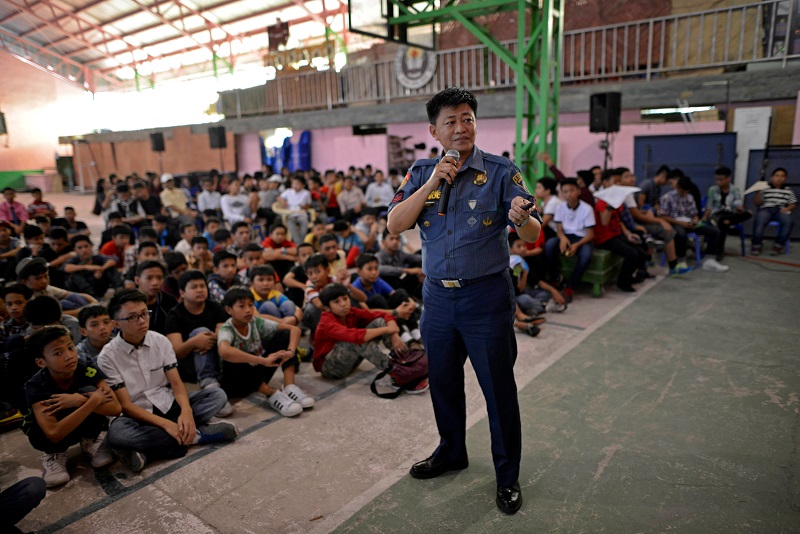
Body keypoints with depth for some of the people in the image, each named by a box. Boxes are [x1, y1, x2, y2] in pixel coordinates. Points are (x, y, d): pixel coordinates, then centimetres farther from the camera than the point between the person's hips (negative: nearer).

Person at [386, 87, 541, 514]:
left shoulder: (501, 172, -7)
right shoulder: (421, 173, 3)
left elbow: (532, 234, -13)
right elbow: (394, 225, -9)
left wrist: (523, 218, -37)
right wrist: (432, 182, -18)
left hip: (486, 295, -4)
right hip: (437, 295, 4)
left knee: (498, 387, 7)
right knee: (443, 381, 19)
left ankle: (508, 475, 27)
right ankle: (452, 451, 43)